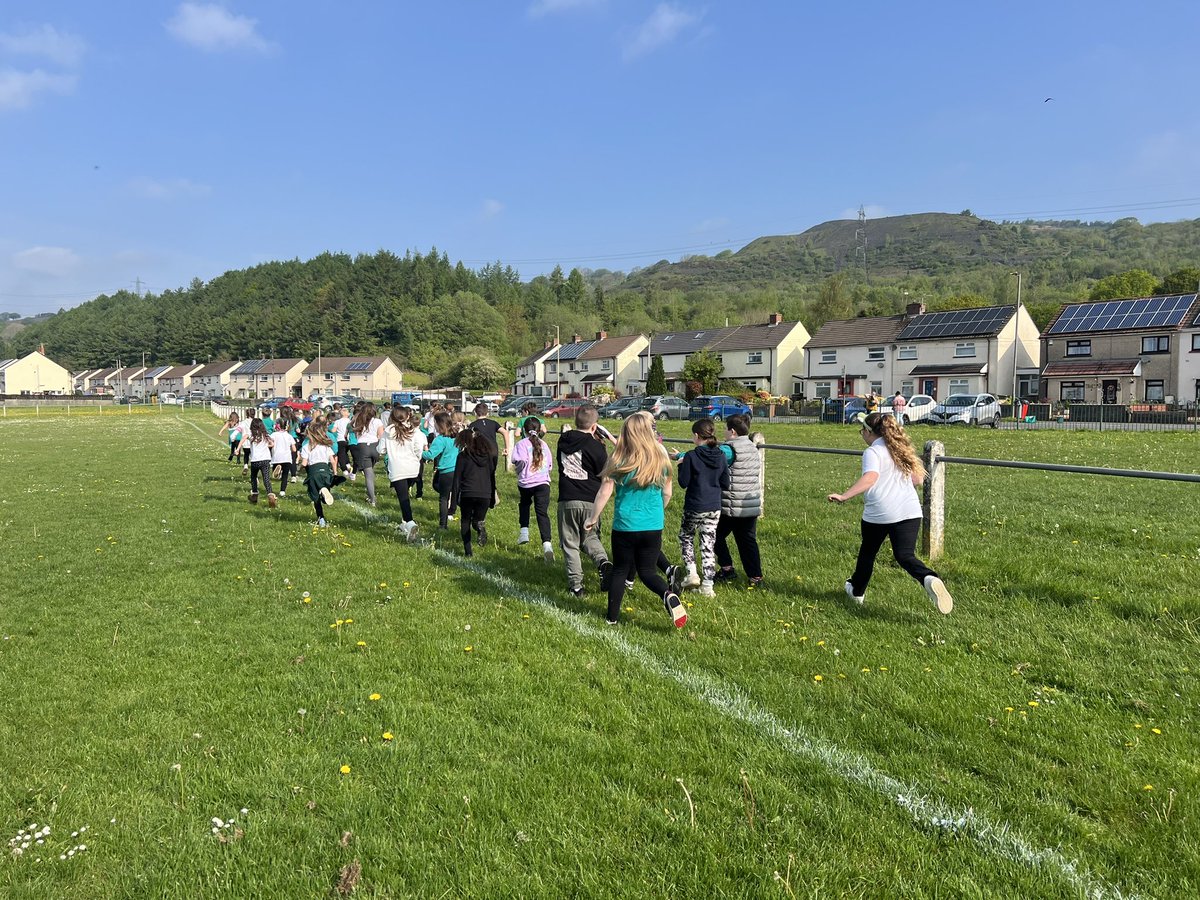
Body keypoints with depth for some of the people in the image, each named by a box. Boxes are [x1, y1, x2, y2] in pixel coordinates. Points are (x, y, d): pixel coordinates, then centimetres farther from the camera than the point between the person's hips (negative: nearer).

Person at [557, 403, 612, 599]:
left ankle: (575, 585, 8)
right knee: (590, 537, 20)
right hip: (590, 501, -1)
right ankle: (603, 562, -6)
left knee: (570, 544, 10)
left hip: (567, 500, 1)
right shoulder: (596, 447, -9)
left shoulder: (563, 441, 2)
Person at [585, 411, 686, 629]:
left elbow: (604, 492, -7)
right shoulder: (660, 459, -2)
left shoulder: (619, 460, -10)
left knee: (620, 570, 15)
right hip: (653, 527, 2)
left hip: (625, 525, -2)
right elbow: (667, 494, 8)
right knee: (648, 571, 12)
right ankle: (669, 595, -17)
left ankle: (612, 617, 23)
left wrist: (593, 518, 6)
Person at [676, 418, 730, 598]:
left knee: (686, 537, 21)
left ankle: (692, 573, 9)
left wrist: (681, 465, 4)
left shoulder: (691, 456, -14)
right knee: (708, 544, 9)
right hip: (714, 508, 4)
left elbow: (683, 483, -10)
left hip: (694, 507, -3)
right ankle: (707, 586, 10)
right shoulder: (721, 456, -1)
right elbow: (725, 485, 4)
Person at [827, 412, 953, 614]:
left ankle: (857, 591, 37)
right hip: (910, 511, 5)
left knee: (867, 552, 18)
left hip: (879, 514, -5)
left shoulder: (872, 452, -7)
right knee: (905, 555, -1)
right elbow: (918, 479, 21)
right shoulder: (901, 448, 16)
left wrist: (844, 496, -33)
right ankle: (929, 579, -32)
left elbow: (870, 478, -26)